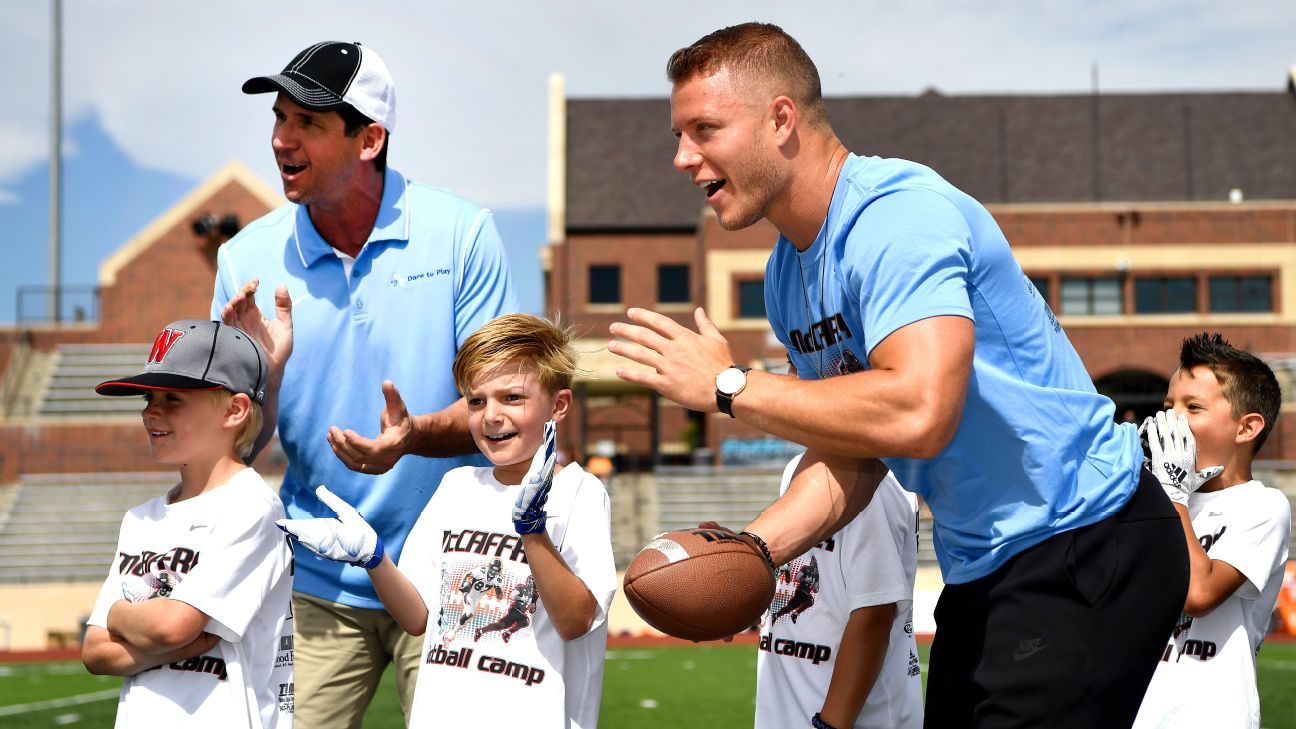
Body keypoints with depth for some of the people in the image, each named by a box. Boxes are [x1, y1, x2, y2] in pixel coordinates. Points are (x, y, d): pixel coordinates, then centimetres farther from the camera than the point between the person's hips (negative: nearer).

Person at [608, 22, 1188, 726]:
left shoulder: (897, 217, -21)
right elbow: (850, 458, 11)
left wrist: (726, 386, -25)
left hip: (1086, 552, -9)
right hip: (981, 565, 10)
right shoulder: (789, 276, 8)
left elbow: (916, 413, -35)